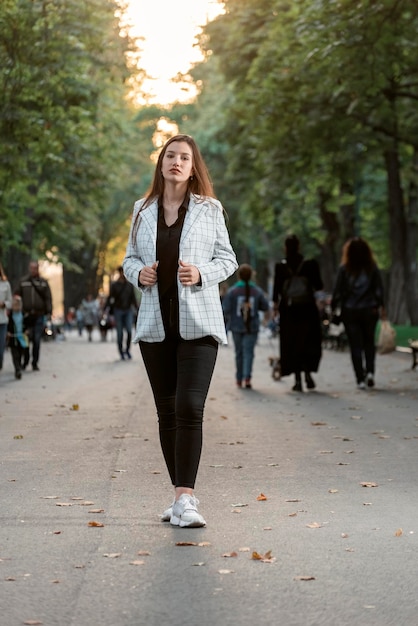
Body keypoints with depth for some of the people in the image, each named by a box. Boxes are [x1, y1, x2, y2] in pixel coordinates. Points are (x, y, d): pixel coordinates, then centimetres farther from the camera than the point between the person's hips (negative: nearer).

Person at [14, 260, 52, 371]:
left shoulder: (43, 282, 6)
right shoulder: (22, 282, 6)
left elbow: (48, 298, 5)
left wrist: (48, 313, -3)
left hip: (39, 316, 0)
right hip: (26, 315, 0)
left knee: (37, 341, 1)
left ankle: (35, 363, 8)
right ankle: (25, 361, 15)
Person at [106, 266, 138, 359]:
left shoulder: (130, 284, 10)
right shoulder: (114, 285, 4)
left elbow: (133, 298, 13)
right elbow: (110, 298, 1)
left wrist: (137, 309, 5)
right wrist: (106, 309, -9)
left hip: (128, 310, 1)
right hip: (118, 310, -1)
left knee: (129, 331, -15)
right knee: (119, 333, -1)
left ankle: (127, 350, 0)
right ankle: (121, 352, 7)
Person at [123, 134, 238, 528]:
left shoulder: (209, 209, 4)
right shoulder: (143, 210, 12)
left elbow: (227, 260, 6)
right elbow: (129, 258, 18)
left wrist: (201, 274, -13)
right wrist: (138, 273, -5)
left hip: (198, 322, -3)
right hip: (155, 324, 3)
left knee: (189, 407, -16)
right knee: (166, 412, 6)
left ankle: (184, 499, -16)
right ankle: (182, 496, 16)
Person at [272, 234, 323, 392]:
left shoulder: (280, 267, -4)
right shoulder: (310, 264, -6)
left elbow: (276, 289, -1)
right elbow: (318, 286, -2)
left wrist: (275, 303, 14)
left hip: (288, 310, 0)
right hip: (307, 308, 0)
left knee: (291, 343, 6)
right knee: (309, 342, 11)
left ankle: (297, 379, 2)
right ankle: (308, 371, -8)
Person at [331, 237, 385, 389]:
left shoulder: (344, 269, -5)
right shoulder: (373, 268, -1)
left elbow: (338, 291, -3)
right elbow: (379, 289, 0)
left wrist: (333, 308, 6)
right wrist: (381, 307, 7)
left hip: (350, 311, -1)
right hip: (369, 311, 1)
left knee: (356, 346, 3)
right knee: (369, 343, 14)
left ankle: (360, 379, 0)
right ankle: (370, 372, -4)